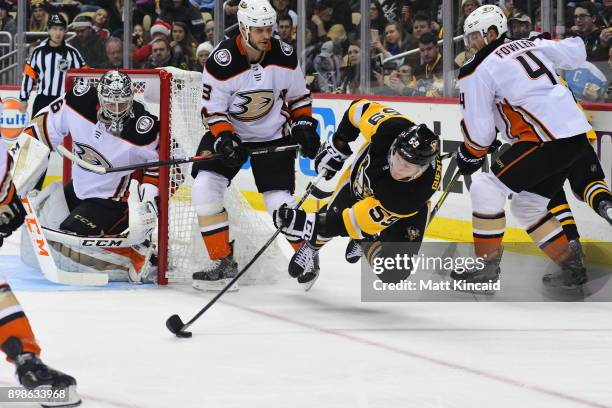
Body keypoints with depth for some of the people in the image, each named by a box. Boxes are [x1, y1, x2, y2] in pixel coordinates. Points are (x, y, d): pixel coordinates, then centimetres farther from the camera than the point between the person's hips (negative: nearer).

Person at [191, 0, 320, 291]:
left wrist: (303, 126, -5)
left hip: (273, 137, 1)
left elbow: (298, 97, 5)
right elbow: (212, 109, -14)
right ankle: (223, 262, -7)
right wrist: (224, 139, -29)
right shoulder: (221, 61, -22)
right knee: (205, 188, -18)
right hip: (229, 132, 0)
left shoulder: (284, 56, -12)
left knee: (280, 202, -8)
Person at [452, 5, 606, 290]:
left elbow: (480, 131, -2)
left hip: (549, 139, -9)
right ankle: (572, 269, 22)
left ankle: (486, 268, -4)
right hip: (578, 135, 9)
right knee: (526, 205, 20)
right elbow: (576, 53, 28)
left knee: (486, 189, -5)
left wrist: (469, 157, 18)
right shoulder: (531, 45, 17)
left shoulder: (478, 71, -4)